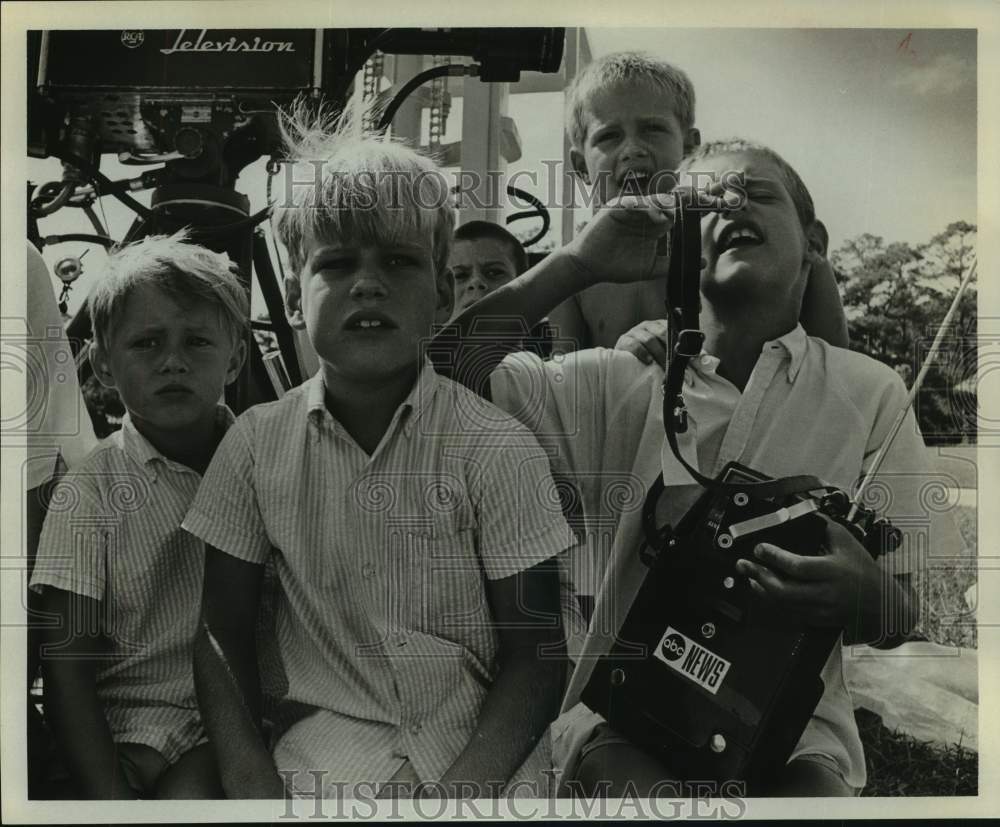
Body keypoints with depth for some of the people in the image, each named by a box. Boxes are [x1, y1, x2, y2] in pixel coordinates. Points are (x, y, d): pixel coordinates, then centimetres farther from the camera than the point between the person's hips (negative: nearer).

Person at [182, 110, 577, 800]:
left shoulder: (498, 448, -10)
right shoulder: (257, 441, -3)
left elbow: (535, 656, -7)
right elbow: (222, 633, 4)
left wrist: (458, 795, -19)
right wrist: (253, 781, -9)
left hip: (481, 749, -1)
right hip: (328, 743, 2)